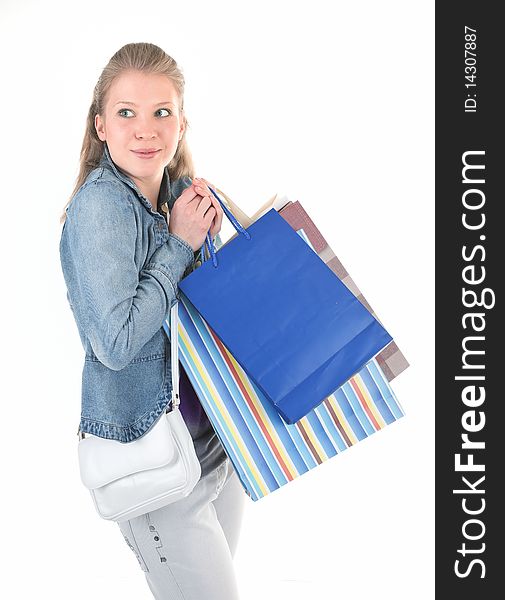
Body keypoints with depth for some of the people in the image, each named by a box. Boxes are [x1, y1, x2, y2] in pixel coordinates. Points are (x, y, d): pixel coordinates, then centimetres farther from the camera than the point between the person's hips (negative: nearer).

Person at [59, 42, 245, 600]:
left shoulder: (182, 194, 3)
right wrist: (179, 244, -20)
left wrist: (211, 234, -4)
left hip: (217, 438, 8)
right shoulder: (98, 205, -19)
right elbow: (116, 343, -26)